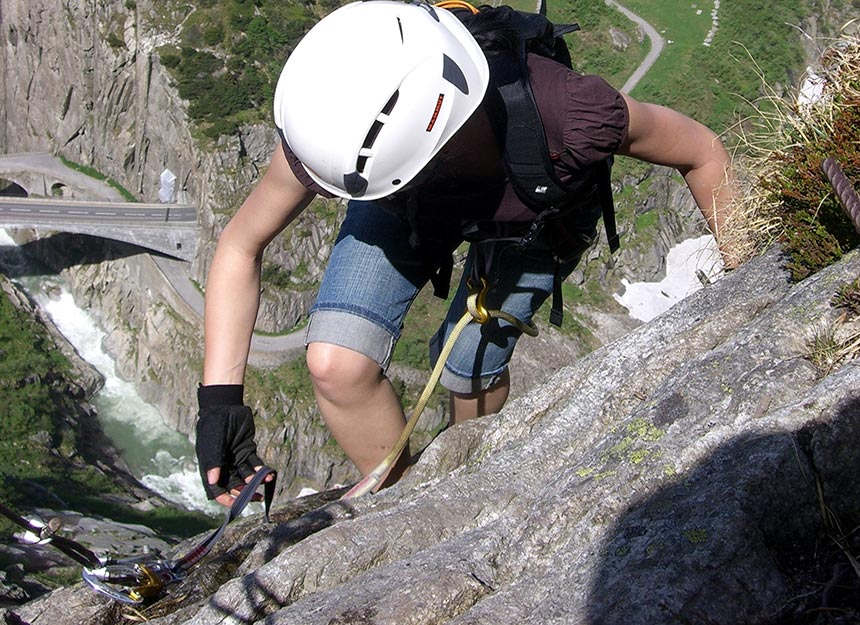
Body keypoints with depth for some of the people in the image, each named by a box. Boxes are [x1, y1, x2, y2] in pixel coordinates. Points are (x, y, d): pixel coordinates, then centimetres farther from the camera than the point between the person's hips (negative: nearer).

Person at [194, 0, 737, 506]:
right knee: (337, 363, -17)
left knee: (469, 366, -4)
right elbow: (242, 245, -19)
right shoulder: (334, 124, -37)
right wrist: (220, 396, -24)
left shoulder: (562, 114, -43)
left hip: (537, 216, 0)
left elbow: (703, 151, -22)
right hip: (409, 204, 1)